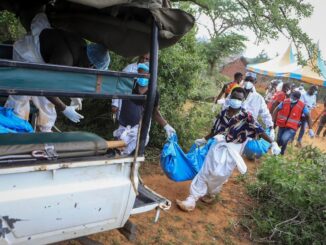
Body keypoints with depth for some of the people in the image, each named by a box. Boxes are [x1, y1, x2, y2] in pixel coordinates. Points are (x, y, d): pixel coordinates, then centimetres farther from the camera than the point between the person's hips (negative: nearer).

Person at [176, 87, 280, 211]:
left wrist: (273, 143, -27)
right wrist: (204, 140, 23)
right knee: (205, 171, 2)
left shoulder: (246, 116, -11)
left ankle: (210, 194, 28)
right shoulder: (223, 113, 3)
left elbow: (259, 130, -17)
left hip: (232, 151, -4)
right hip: (218, 146, 4)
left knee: (219, 174, -3)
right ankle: (192, 199, 8)